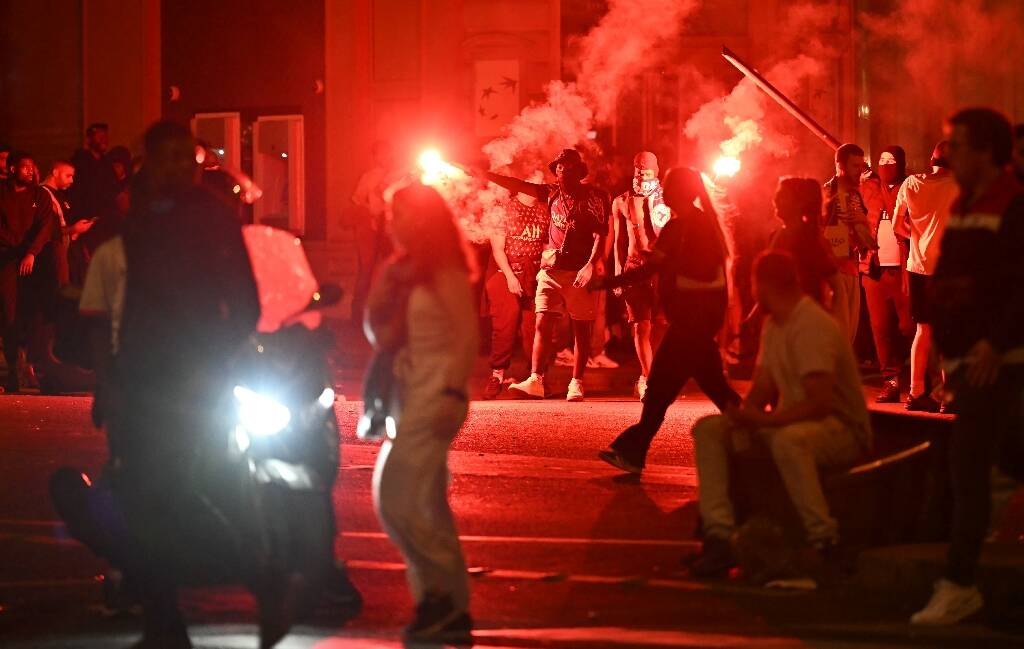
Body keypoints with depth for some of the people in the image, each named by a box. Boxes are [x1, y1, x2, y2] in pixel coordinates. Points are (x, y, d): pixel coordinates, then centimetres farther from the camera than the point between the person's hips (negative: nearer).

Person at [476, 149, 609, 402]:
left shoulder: (594, 197, -4)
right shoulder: (553, 193, 11)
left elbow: (600, 234, -11)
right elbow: (518, 185, 10)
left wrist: (591, 265, -24)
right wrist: (482, 174, 5)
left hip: (581, 271, -4)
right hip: (552, 269, 4)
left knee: (581, 329, 1)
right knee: (543, 323, -6)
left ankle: (576, 385, 5)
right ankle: (535, 381, -12)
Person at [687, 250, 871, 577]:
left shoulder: (814, 327, -19)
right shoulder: (774, 326, 12)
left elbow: (819, 403, -28)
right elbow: (762, 389, 13)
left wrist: (764, 420, -29)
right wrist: (745, 414, -9)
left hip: (842, 430, -10)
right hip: (791, 422, 10)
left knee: (788, 439, -43)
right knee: (708, 429, -1)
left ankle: (824, 543, -36)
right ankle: (719, 536, -14)